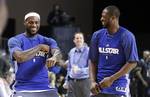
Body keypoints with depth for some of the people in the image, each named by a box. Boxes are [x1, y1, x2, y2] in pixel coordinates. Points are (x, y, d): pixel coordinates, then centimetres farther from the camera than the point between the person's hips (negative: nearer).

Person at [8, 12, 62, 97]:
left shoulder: (47, 41, 11)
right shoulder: (15, 41, 1)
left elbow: (58, 52, -10)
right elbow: (20, 57, -18)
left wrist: (54, 57, -34)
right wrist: (39, 47, -9)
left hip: (45, 88, 3)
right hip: (23, 89, -3)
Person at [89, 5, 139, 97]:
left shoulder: (126, 36, -7)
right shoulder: (97, 35, 8)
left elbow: (132, 63, -10)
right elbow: (93, 61, 13)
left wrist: (111, 79, -14)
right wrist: (93, 81, -2)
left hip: (118, 88, -5)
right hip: (99, 87, 5)